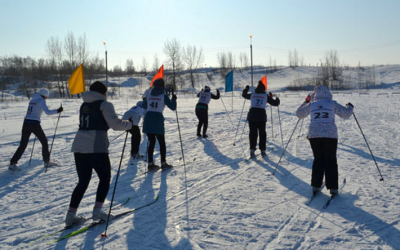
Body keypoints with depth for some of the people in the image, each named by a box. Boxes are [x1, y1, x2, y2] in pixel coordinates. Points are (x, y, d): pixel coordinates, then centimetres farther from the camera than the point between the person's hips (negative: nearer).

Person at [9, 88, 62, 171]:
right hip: (35, 124, -6)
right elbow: (47, 112, -17)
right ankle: (47, 162, 19)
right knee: (44, 142, 12)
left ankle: (12, 163, -4)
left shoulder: (32, 100, 18)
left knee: (23, 145, 7)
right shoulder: (41, 101, -4)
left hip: (26, 123, 6)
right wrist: (57, 111, -10)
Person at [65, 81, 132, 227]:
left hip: (79, 146, 6)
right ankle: (97, 211, 7)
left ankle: (71, 215, 12)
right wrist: (129, 124, 5)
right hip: (97, 148, -6)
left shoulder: (84, 105, 19)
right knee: (105, 179, 13)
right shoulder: (105, 105, -2)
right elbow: (115, 124, -12)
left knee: (83, 181, 15)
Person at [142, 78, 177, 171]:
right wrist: (174, 99, 14)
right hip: (158, 121, -4)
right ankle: (163, 163, 14)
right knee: (162, 143, 11)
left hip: (147, 120, 4)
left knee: (151, 142, 13)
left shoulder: (149, 94, 9)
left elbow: (144, 106, 21)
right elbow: (173, 107, -2)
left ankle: (150, 164, 12)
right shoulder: (163, 96, -4)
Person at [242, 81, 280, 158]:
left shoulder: (252, 95, 10)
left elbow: (244, 95, 29)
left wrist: (246, 89, 49)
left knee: (253, 133, 8)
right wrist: (277, 100, 35)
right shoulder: (266, 96, 7)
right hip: (261, 116, -1)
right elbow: (275, 103, 12)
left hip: (252, 115, 1)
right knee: (262, 133, 13)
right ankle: (263, 151, 14)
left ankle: (252, 150, 0)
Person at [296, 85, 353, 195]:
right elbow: (346, 114, 2)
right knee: (330, 161, 8)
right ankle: (333, 188, 8)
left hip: (314, 135, 2)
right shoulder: (332, 104, 1)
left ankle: (315, 186, 14)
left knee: (318, 160, 15)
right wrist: (350, 107, 24)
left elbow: (299, 114, 20)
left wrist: (306, 102, 32)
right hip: (330, 135, -2)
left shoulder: (311, 105, 6)